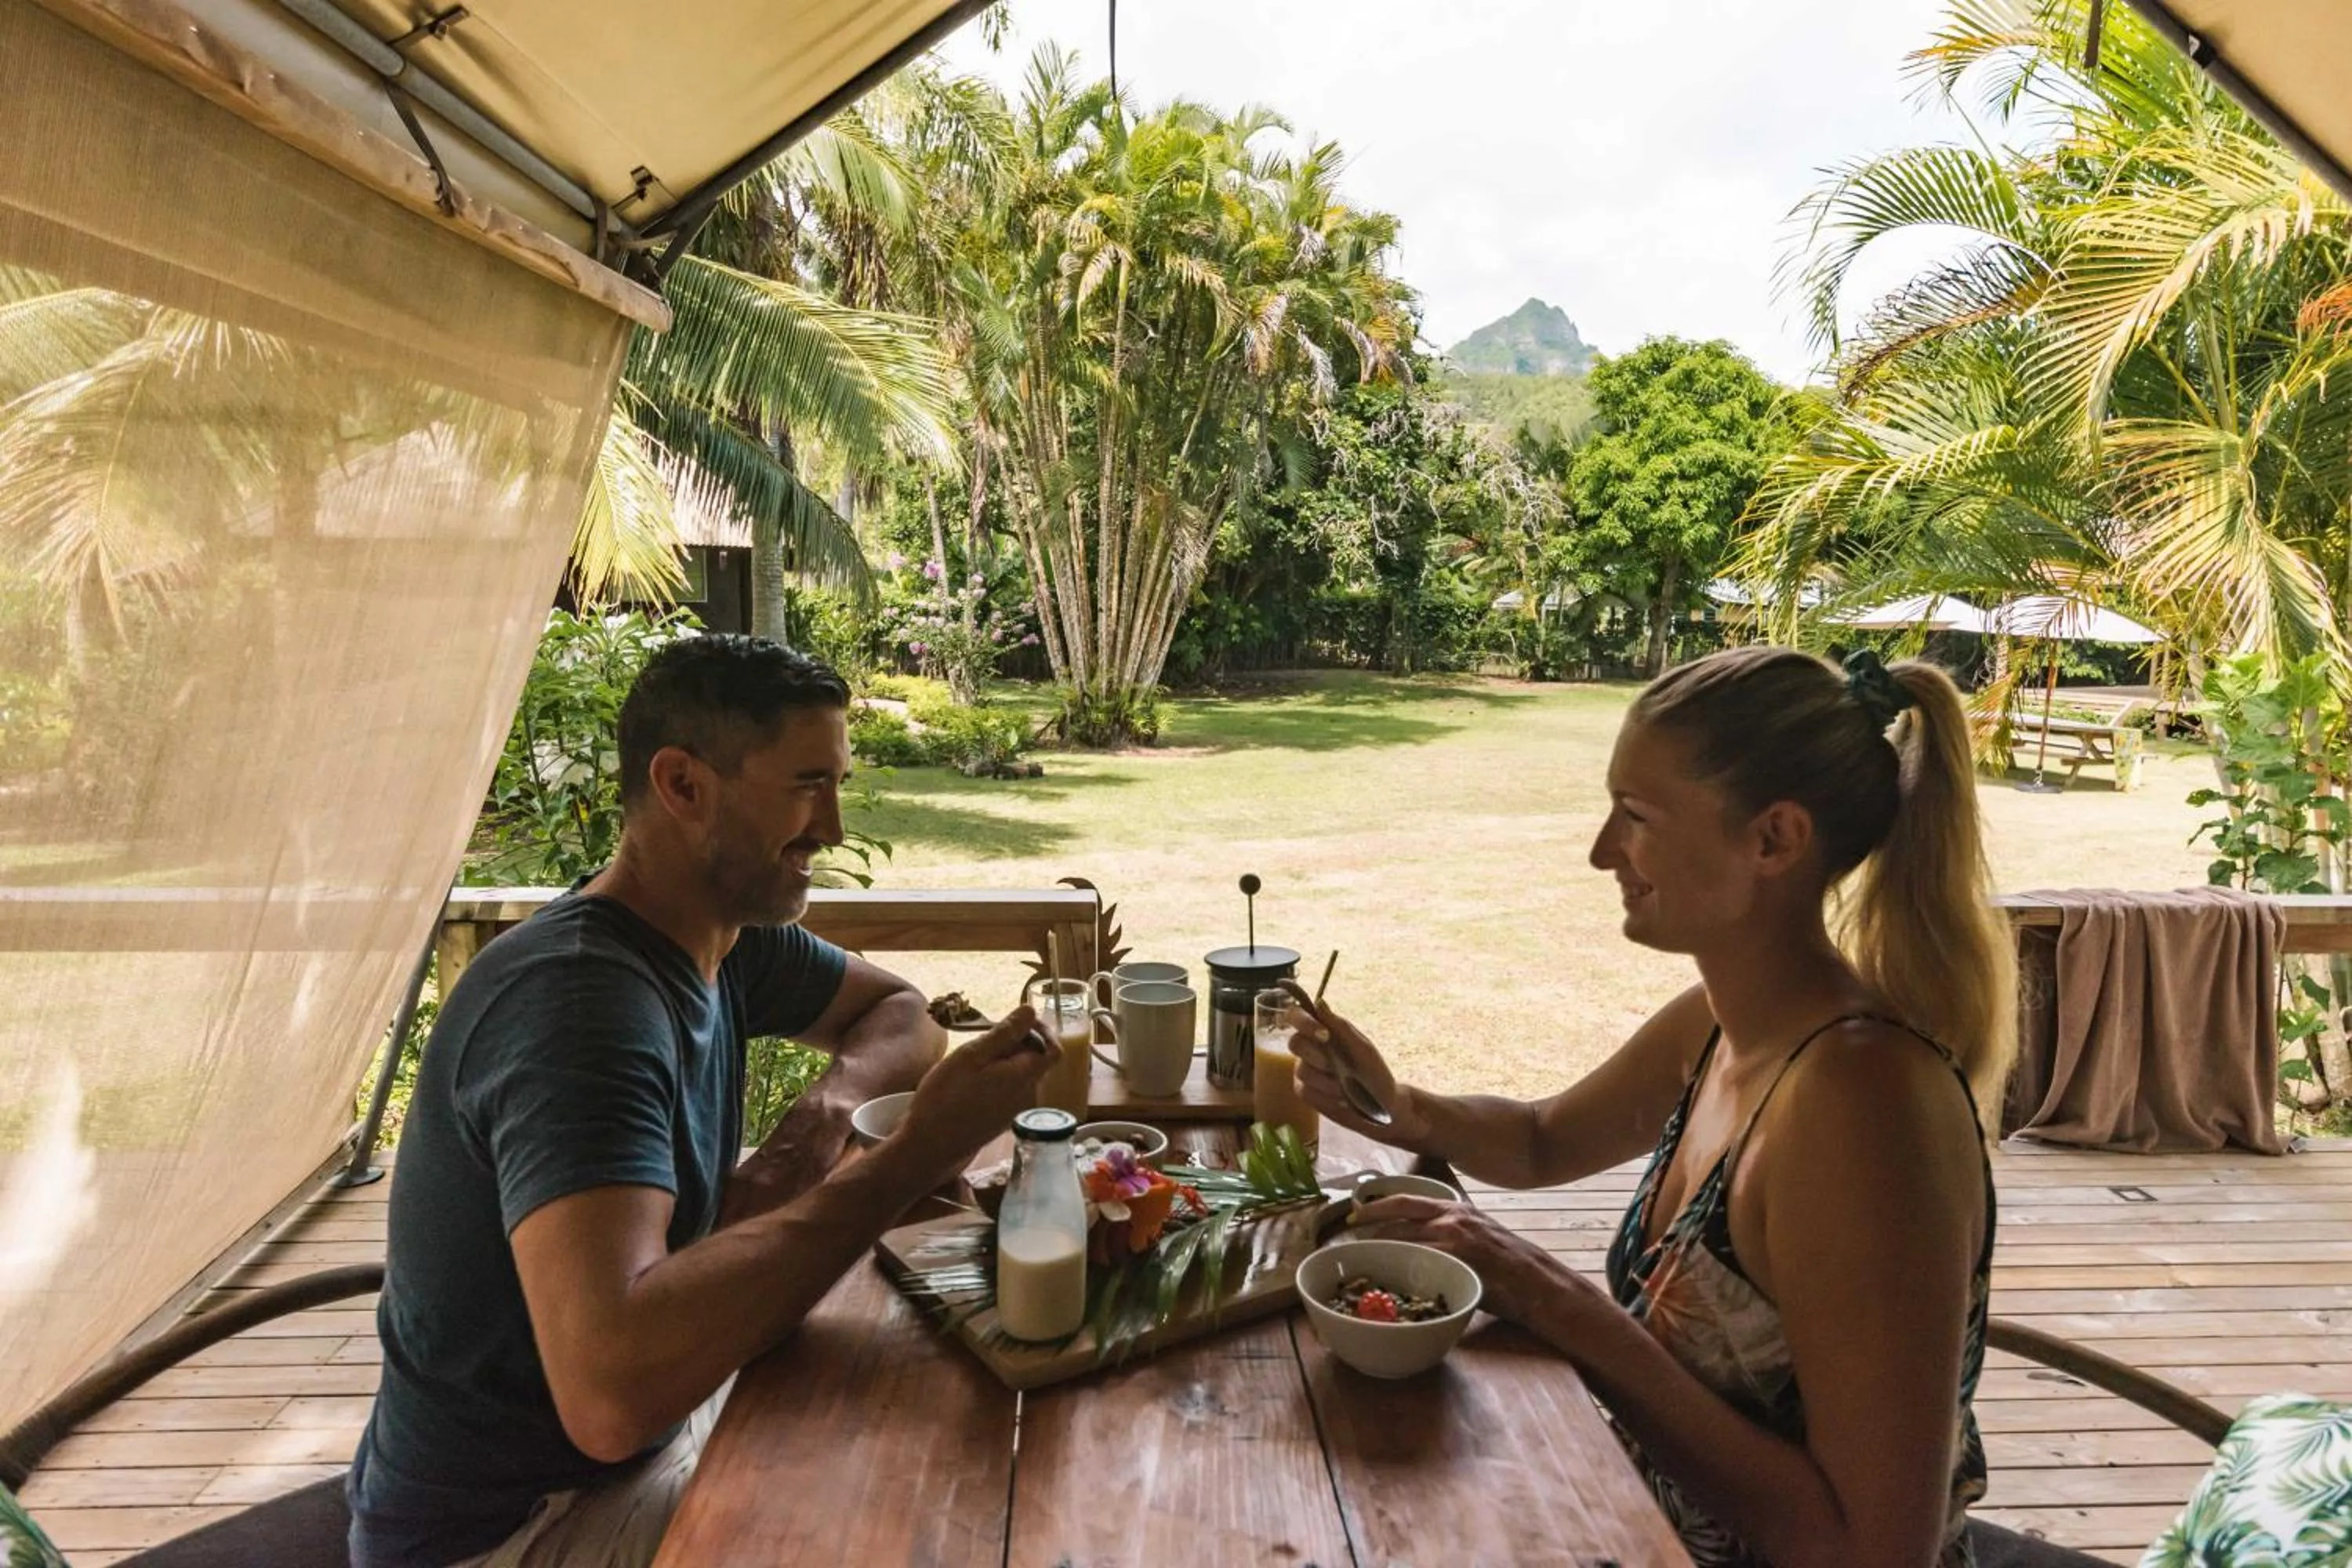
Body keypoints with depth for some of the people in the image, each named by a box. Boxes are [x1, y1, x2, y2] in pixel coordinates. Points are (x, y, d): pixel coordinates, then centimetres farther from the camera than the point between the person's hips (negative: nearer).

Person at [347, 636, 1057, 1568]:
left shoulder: (726, 931, -5)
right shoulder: (581, 1001, -31)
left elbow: (900, 1011, 10)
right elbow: (612, 1390, -44)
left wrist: (829, 1105, -13)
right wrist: (913, 1156, -38)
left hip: (663, 1426, 8)